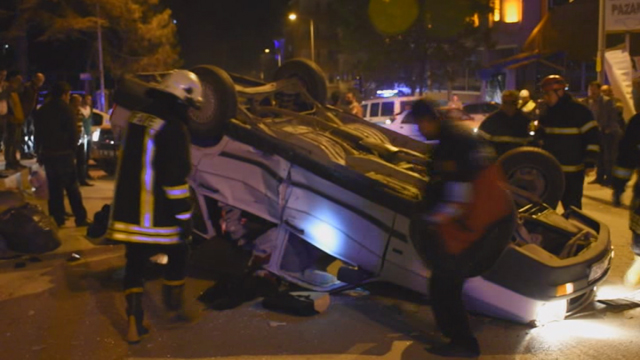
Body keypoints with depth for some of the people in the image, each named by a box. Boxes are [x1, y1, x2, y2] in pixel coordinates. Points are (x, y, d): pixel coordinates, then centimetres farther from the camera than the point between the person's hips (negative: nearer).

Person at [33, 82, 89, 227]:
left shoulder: (41, 111, 11)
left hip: (47, 154, 5)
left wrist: (39, 153, 17)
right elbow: (73, 133, -11)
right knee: (72, 187, 0)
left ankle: (57, 218, 9)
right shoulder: (66, 110, -8)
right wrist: (73, 150, -1)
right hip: (64, 154, -5)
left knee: (54, 187, 9)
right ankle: (80, 218, 1)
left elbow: (38, 134, 14)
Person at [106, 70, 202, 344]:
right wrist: (184, 218, -15)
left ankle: (134, 322, 10)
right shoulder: (173, 129, -16)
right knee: (177, 256, 17)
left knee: (134, 265, 12)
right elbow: (175, 180, -20)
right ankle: (174, 307, 30)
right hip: (158, 215, -6)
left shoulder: (137, 119, 9)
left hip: (129, 212, 6)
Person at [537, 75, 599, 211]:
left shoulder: (580, 111, -11)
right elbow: (541, 137, 20)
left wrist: (590, 163, -15)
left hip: (573, 171, -6)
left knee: (572, 206, -1)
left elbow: (592, 139, -11)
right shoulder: (547, 112, 8)